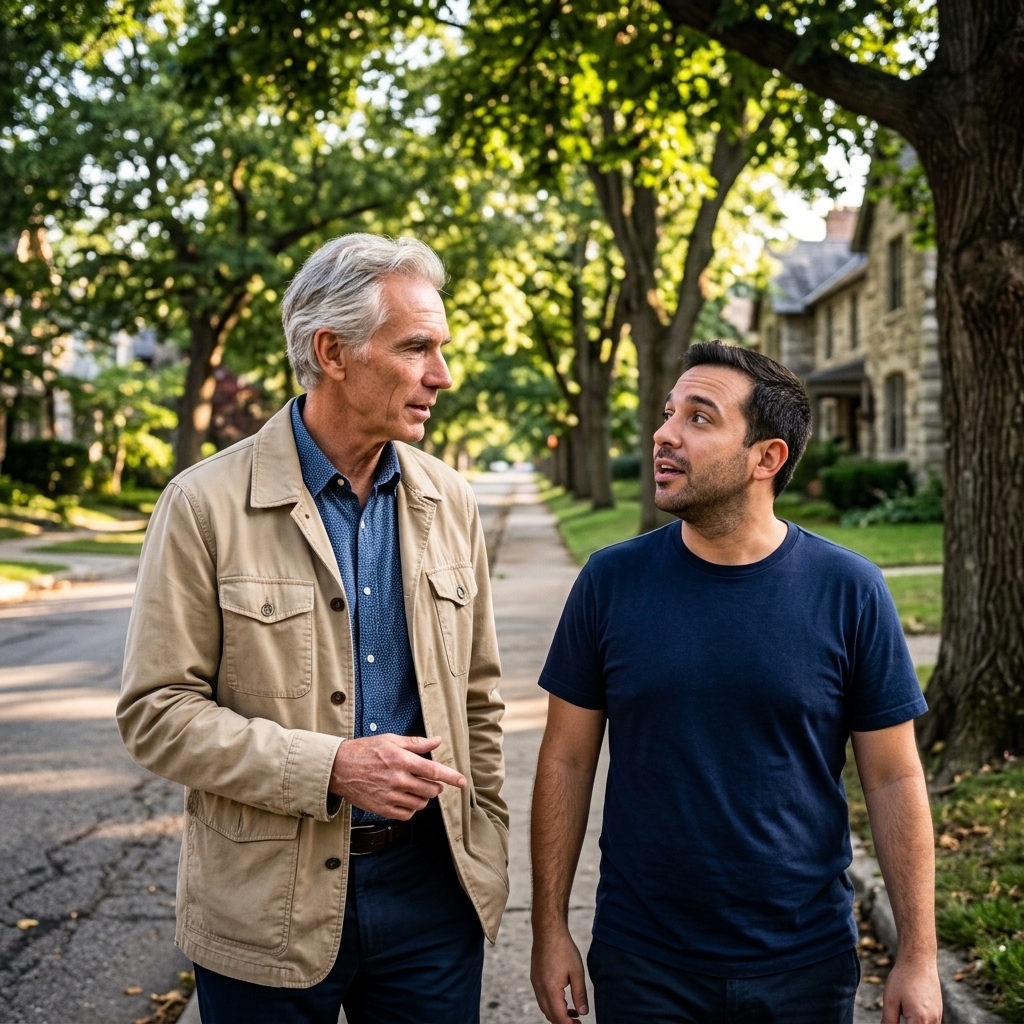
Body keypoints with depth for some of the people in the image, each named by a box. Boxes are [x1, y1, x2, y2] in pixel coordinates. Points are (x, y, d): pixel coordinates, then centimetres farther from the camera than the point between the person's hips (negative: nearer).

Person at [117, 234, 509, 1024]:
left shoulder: (450, 500, 4)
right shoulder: (206, 505, -10)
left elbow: (478, 694, 10)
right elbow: (156, 712, -11)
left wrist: (486, 848, 8)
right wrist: (330, 768, -19)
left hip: (432, 885, 4)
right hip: (268, 903, -3)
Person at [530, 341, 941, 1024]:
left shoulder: (849, 591, -8)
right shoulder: (611, 581, -6)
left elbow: (894, 780, -4)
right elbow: (567, 761, -1)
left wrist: (919, 956, -4)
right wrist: (550, 929, -1)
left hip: (807, 963, 0)